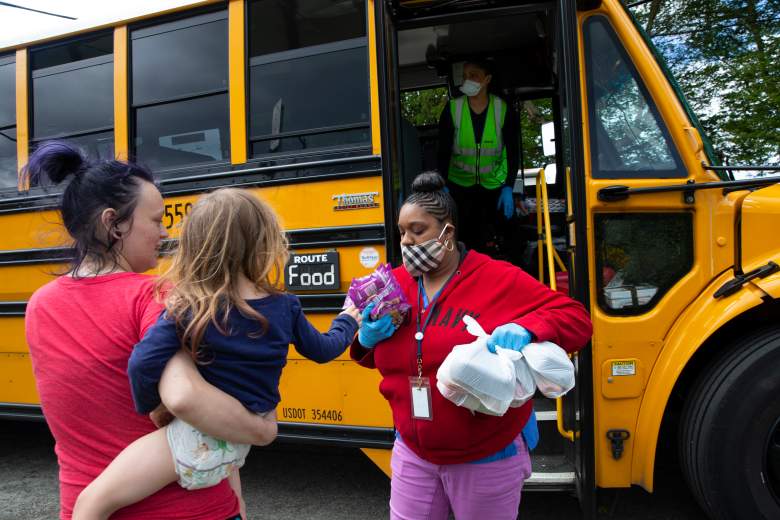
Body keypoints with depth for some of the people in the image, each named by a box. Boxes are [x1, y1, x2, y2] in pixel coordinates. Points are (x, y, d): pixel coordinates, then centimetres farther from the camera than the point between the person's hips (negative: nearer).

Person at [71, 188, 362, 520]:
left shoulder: (187, 310, -16)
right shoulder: (285, 308, -4)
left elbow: (142, 363, -24)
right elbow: (323, 350, 11)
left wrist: (149, 408, -3)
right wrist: (347, 321, 32)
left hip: (197, 440, -5)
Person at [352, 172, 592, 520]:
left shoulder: (498, 279, -13)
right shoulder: (394, 283, 0)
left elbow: (576, 318, -12)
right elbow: (372, 356, 12)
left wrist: (525, 330, -30)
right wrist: (367, 338, -11)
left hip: (488, 459, -3)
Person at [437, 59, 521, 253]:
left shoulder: (504, 110, -13)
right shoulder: (452, 110, -12)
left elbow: (513, 152, -7)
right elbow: (443, 152, -7)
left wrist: (508, 188, -14)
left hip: (493, 185, 0)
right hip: (460, 184, 0)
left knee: (488, 241, 3)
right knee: (462, 241, -2)